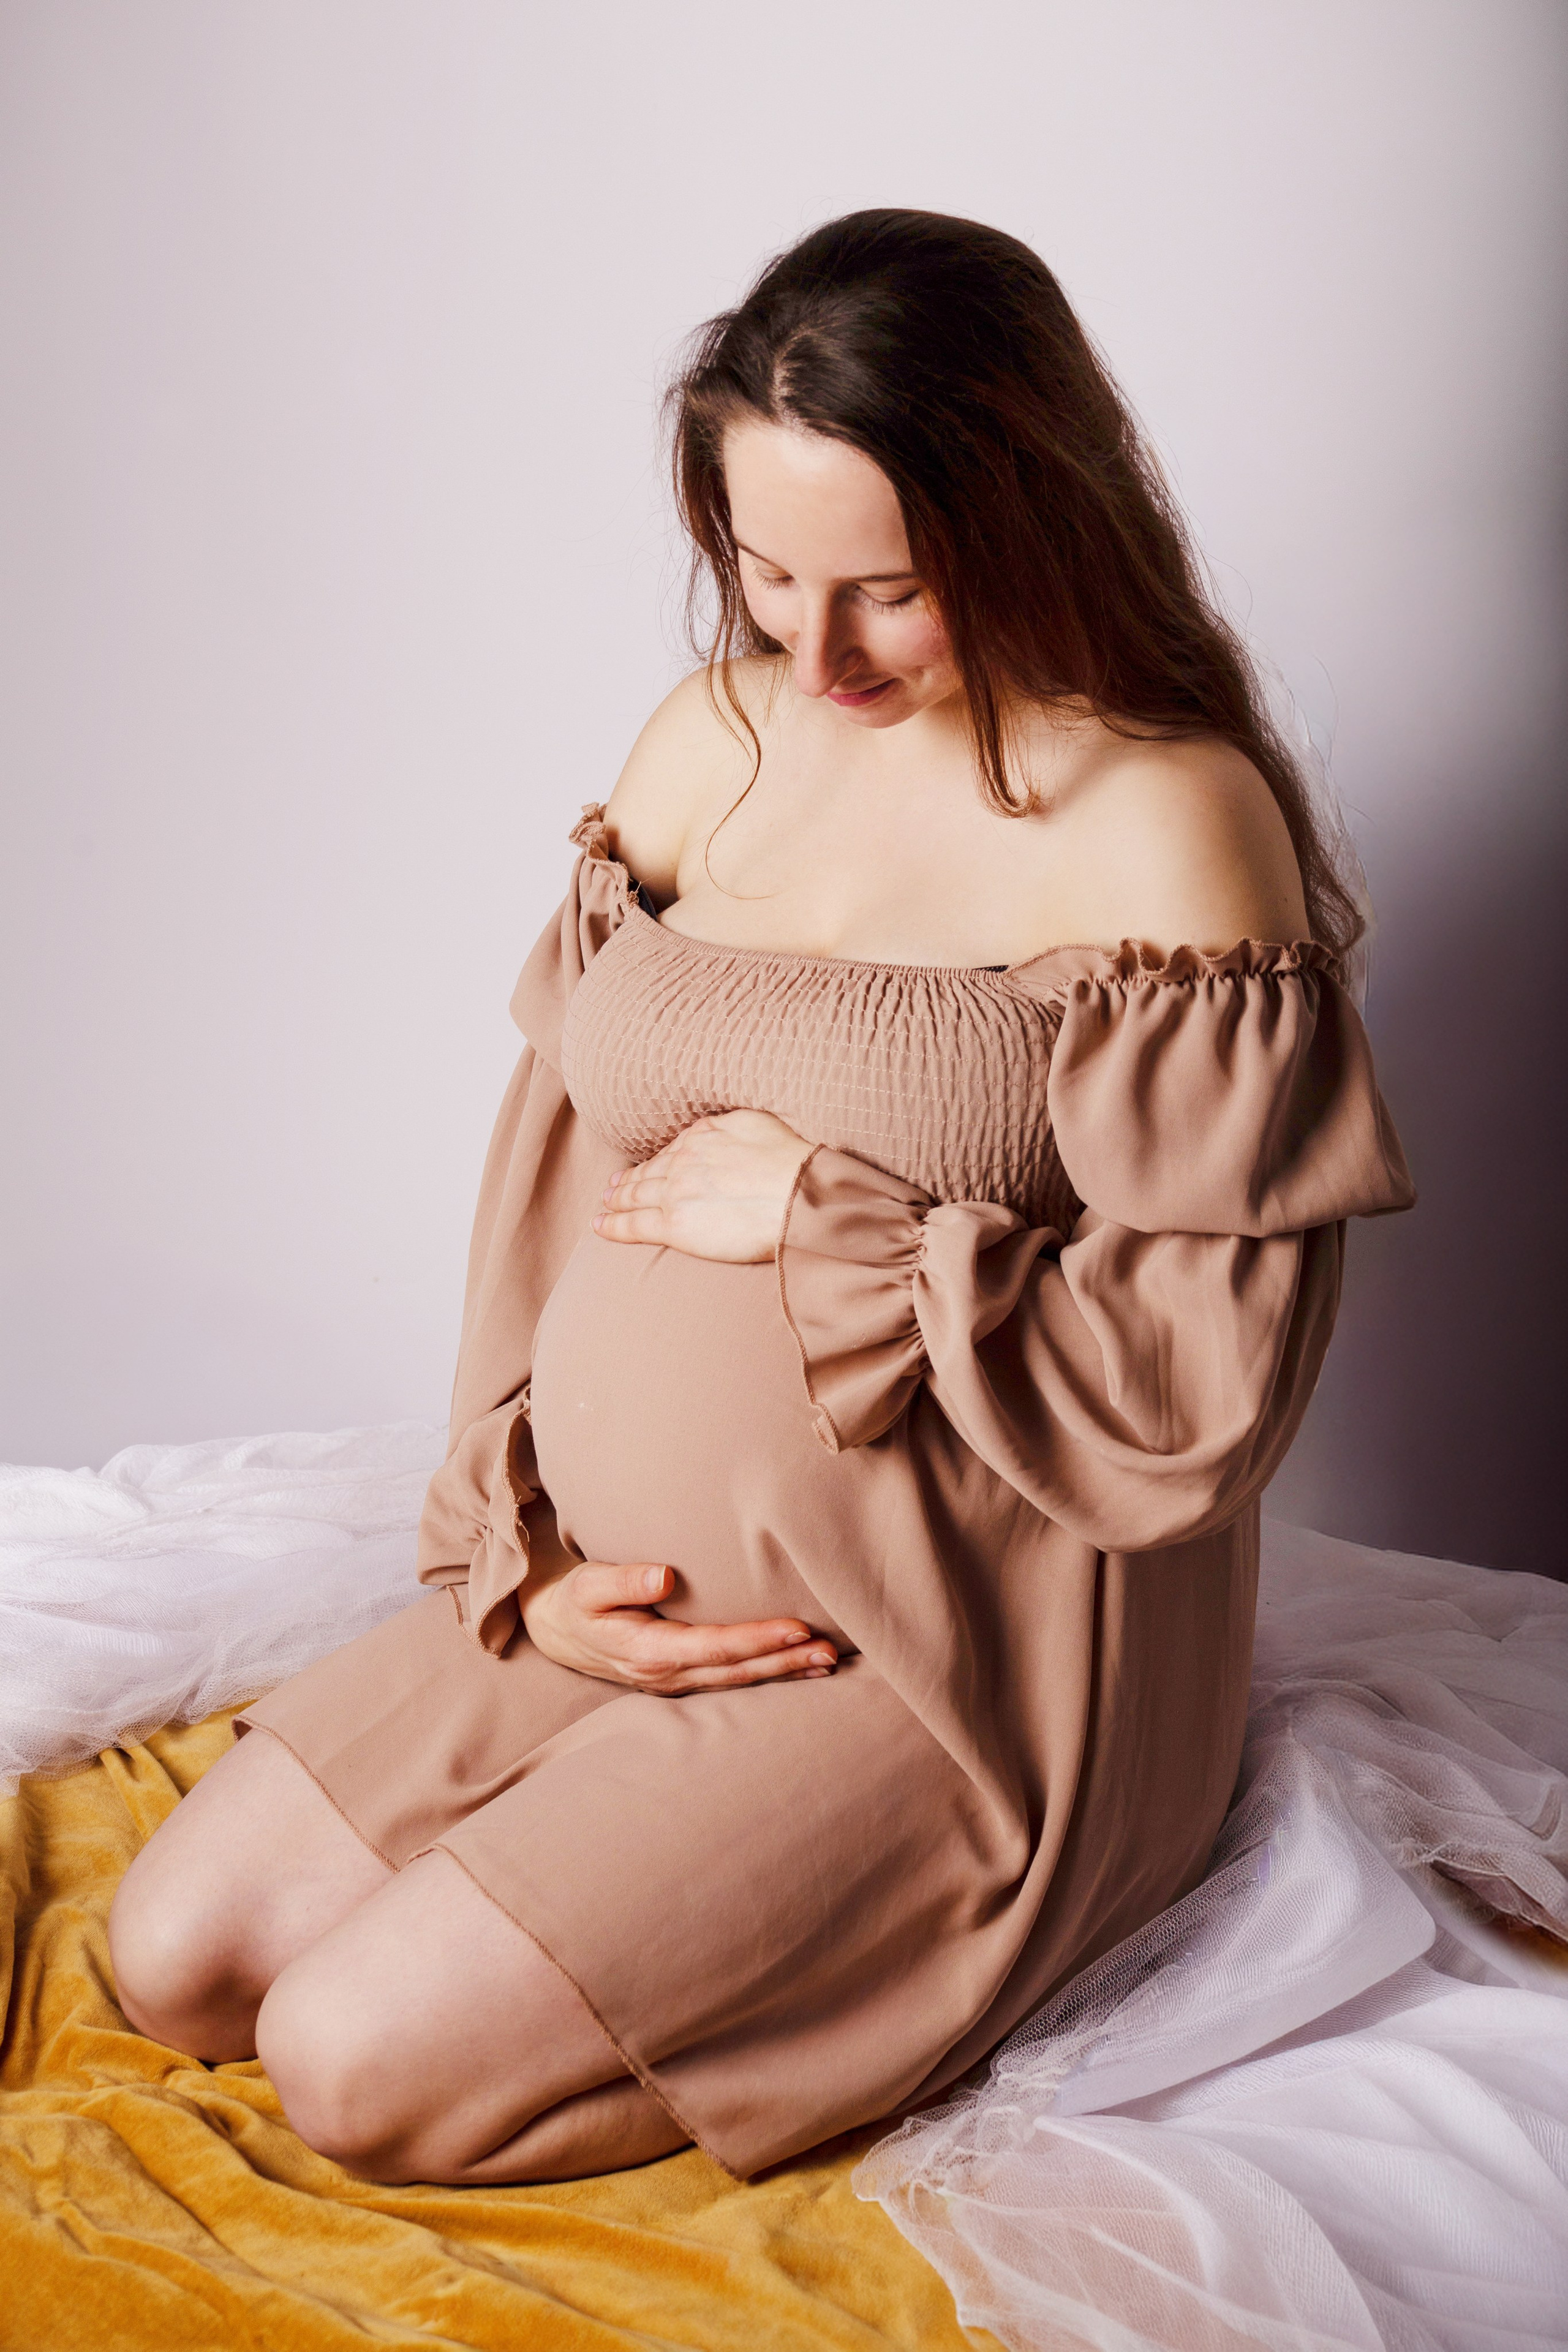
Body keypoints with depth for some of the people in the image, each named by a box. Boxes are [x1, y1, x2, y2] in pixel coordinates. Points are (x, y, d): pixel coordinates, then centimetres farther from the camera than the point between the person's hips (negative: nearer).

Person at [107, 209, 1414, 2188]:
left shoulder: (1164, 827, -16)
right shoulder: (714, 741, 4)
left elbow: (1207, 1387, -18)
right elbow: (550, 1163, 7)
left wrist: (826, 1227, -17)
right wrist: (518, 1554, -2)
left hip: (953, 1654, -7)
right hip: (619, 1590, 7)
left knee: (365, 2068, -12)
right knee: (177, 1960, 6)